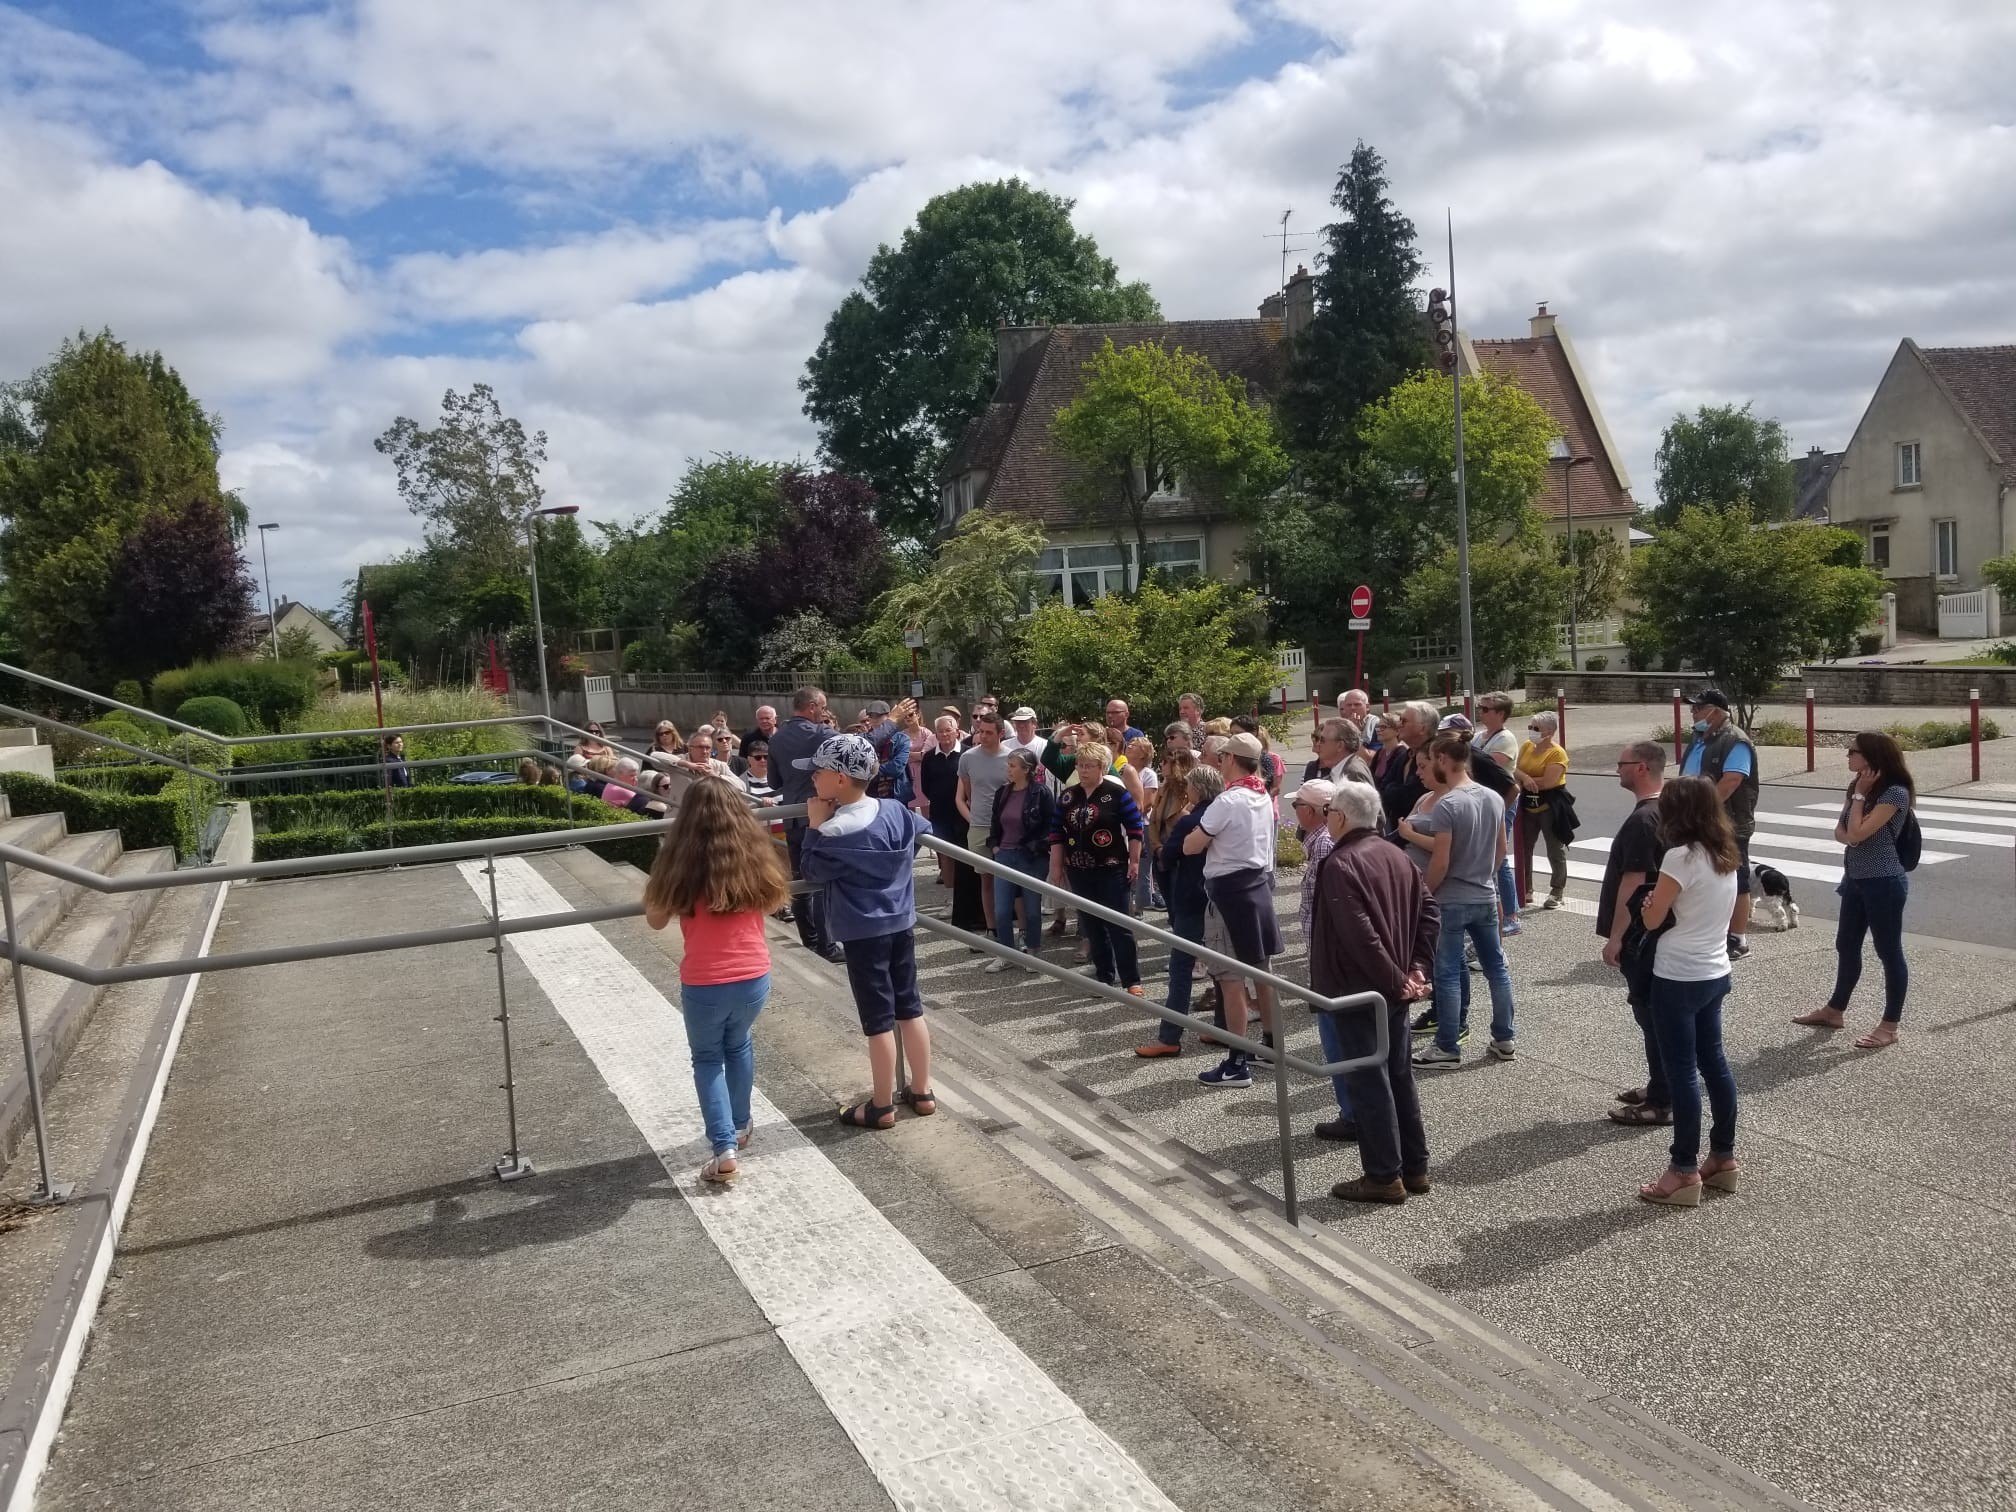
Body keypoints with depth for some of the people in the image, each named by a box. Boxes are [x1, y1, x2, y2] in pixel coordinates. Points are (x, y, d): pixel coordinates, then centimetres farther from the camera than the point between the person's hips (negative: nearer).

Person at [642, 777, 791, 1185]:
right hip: (755, 978, 3)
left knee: (707, 1059, 17)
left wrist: (659, 883, 16)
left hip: (704, 984, -3)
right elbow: (775, 901, 14)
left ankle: (725, 1150, 5)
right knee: (738, 1044, 29)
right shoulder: (756, 854, -3)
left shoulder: (680, 860, -11)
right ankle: (740, 1126, 41)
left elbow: (656, 919, 1)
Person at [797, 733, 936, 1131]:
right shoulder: (896, 811, -1)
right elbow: (923, 828, 21)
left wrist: (815, 826, -4)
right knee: (910, 1008, 15)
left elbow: (813, 871, -6)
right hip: (902, 924, 7)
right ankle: (922, 1093, 26)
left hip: (864, 933, -7)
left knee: (878, 1020, 3)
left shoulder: (835, 832, -21)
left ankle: (881, 1107, 15)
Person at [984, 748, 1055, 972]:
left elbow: (1052, 825, -10)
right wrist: (994, 846, 6)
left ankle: (1032, 952, 23)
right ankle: (1004, 954, 13)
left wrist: (1037, 848, -14)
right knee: (1001, 911, 2)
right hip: (1005, 856, 5)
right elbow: (995, 824, 18)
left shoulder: (1041, 793, -11)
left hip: (1033, 859, -5)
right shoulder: (1002, 793, 7)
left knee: (1032, 909, 8)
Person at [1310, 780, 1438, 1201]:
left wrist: (1396, 980, -17)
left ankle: (1384, 1176, 8)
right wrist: (1418, 968, 2)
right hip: (1394, 991, 8)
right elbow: (1429, 910, 7)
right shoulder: (1396, 856, 8)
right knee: (1399, 1075, 16)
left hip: (1356, 992, -8)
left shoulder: (1340, 865, -17)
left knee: (1367, 1083, 1)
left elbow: (1359, 935, -25)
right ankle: (1415, 1168, 24)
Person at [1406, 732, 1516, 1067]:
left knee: (1447, 974, 1)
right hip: (1486, 898, 7)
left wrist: (1424, 893, -4)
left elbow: (1440, 863, -19)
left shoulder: (1446, 805, -20)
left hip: (1452, 901, -7)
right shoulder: (1494, 798, 2)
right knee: (1496, 967, 14)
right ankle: (1504, 1040, 23)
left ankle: (1447, 1048, 8)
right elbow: (1501, 850, 12)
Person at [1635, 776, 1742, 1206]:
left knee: (1682, 1070, -2)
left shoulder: (1681, 857, -19)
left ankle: (1685, 1171, 4)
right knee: (1713, 1061, 17)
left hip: (1679, 977, -8)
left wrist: (1650, 900, 6)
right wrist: (1668, 900, 7)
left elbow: (1652, 919, -13)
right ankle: (1723, 1156, 26)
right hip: (1715, 973, 8)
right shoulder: (1727, 856, 7)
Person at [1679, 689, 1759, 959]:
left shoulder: (1735, 742, -15)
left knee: (1735, 882, 0)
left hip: (1728, 827, -9)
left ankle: (1739, 939, 6)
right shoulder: (1699, 739, 14)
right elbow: (1687, 777, 20)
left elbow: (1731, 781, -25)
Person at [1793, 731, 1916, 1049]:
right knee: (1846, 946, 18)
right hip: (1855, 878, 9)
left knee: (1889, 952, 1)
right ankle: (1835, 1010, 31)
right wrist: (1853, 822, -13)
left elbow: (1858, 832, -22)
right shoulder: (1858, 785, 9)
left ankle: (1890, 1026, 9)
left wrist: (1860, 795, -14)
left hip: (1884, 882, -9)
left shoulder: (1895, 792, -18)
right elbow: (1840, 831, 9)